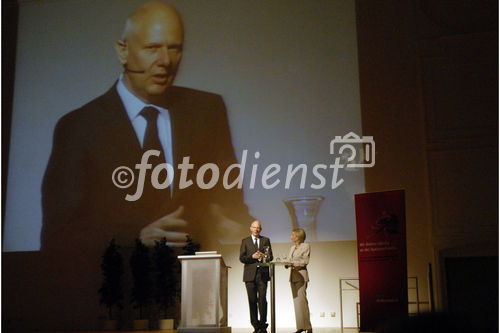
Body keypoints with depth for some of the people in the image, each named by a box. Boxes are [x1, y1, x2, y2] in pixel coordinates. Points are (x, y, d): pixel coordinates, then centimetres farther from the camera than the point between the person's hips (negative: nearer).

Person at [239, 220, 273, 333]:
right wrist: (252, 257, -13)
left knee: (262, 299, -9)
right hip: (250, 274, 0)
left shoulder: (266, 240, 15)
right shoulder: (245, 241, 11)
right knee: (252, 301, 1)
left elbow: (270, 257, 11)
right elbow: (241, 258, 3)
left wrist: (264, 256, -11)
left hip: (262, 274, 0)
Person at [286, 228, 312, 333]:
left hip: (301, 274, -7)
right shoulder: (292, 248, 19)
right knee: (296, 301, 4)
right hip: (293, 275, 7)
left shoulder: (306, 246, -1)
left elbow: (305, 261, -9)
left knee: (301, 300, -11)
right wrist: (287, 264, -3)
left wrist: (293, 263, -16)